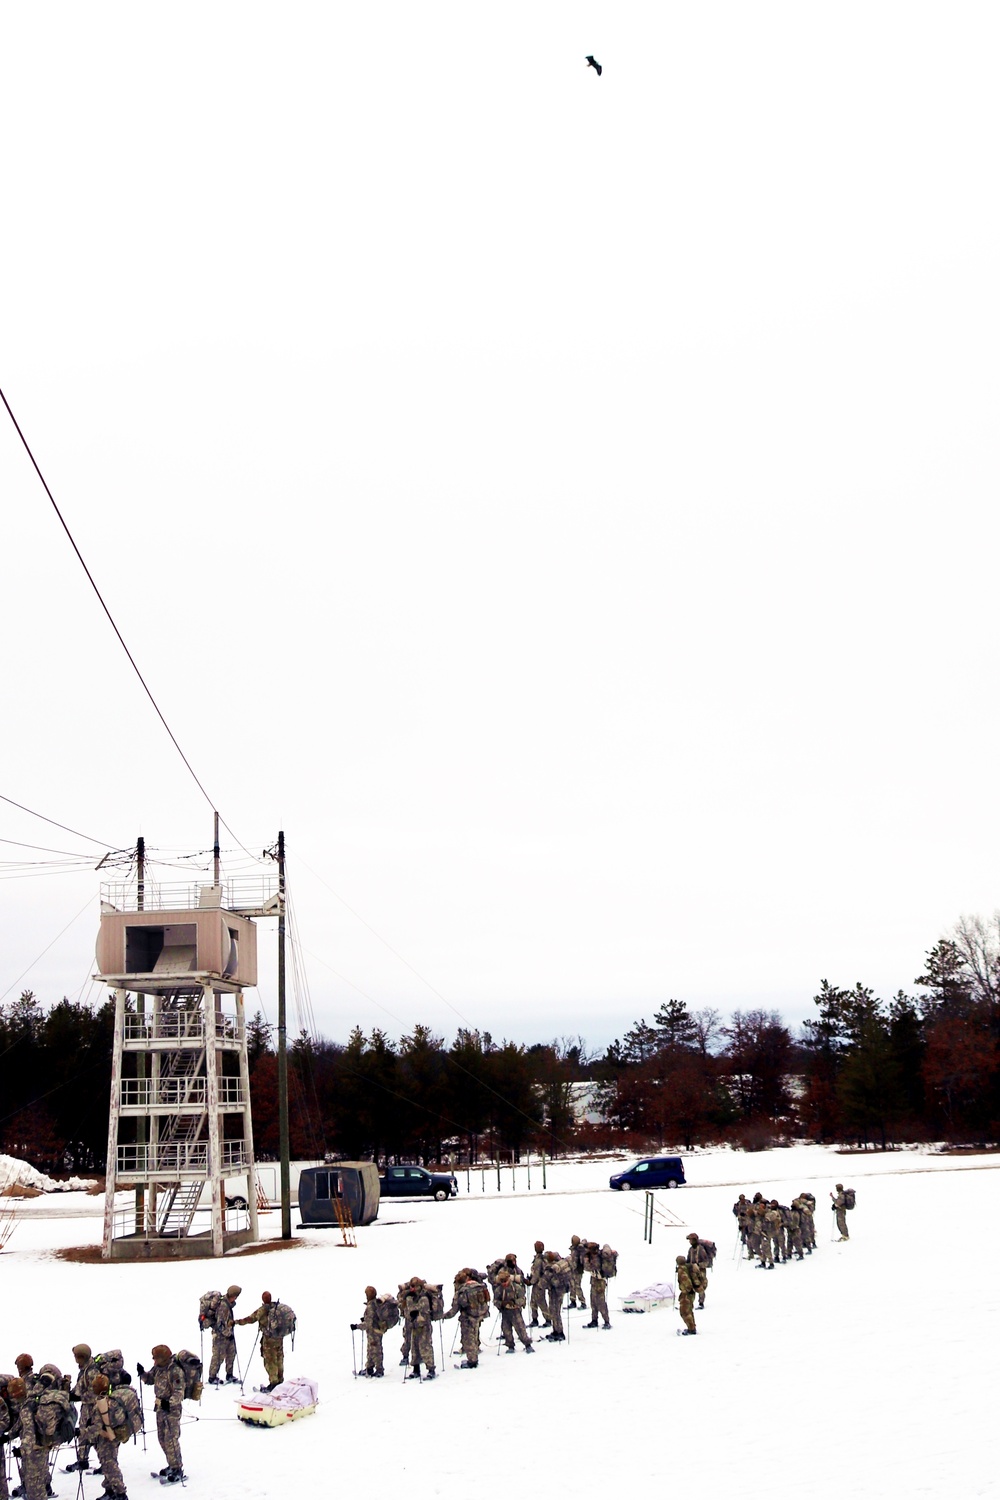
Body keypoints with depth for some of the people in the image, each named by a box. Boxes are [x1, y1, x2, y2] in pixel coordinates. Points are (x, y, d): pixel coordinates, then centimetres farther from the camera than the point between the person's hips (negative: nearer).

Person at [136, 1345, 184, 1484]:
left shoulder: (175, 1371, -21)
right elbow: (150, 1379, 17)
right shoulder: (158, 1368, 5)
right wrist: (143, 1373, -3)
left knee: (171, 1439, -9)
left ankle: (178, 1469, -2)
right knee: (162, 1438, 15)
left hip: (172, 1408, -9)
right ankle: (172, 1465, 28)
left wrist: (169, 1402, -38)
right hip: (160, 1407, 9)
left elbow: (179, 1392, -24)